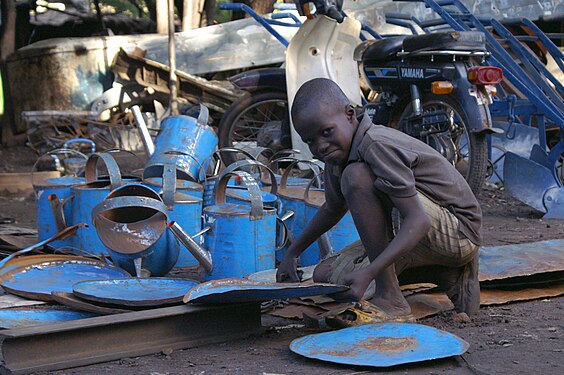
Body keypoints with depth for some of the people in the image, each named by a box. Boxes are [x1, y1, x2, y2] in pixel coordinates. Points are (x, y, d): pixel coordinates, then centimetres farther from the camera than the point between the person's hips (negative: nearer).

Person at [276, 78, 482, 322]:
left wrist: (368, 272, -41)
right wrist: (292, 252, 23)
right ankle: (448, 276, 4)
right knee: (325, 275, 7)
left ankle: (390, 300, -23)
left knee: (357, 176, -28)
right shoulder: (336, 156, 2)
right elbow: (334, 208, 24)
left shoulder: (375, 145, -26)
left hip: (459, 231, -10)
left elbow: (419, 221, -33)